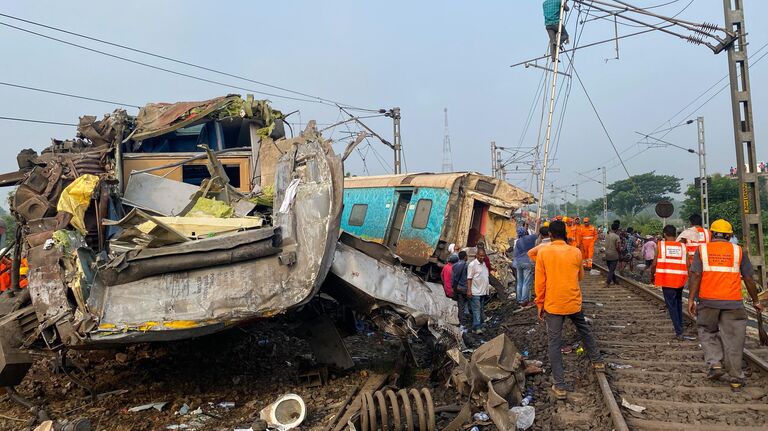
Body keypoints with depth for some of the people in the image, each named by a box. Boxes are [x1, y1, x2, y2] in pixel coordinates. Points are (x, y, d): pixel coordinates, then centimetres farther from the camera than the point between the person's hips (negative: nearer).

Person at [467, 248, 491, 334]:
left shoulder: (484, 264, 14)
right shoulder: (472, 264, -10)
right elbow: (469, 278, -13)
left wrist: (488, 286, 19)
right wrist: (469, 290, -19)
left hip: (483, 292, 8)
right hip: (475, 292, -8)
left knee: (480, 310, 12)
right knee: (476, 310, -9)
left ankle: (479, 326, 19)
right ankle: (477, 327, -10)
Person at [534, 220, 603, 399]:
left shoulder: (543, 252, -10)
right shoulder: (576, 252, -2)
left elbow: (540, 282, -8)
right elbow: (580, 276, 14)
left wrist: (540, 305, 3)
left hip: (553, 305, -3)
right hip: (574, 303, 3)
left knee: (554, 343, 2)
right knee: (585, 331, 29)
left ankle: (560, 386, 1)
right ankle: (597, 361, 45)